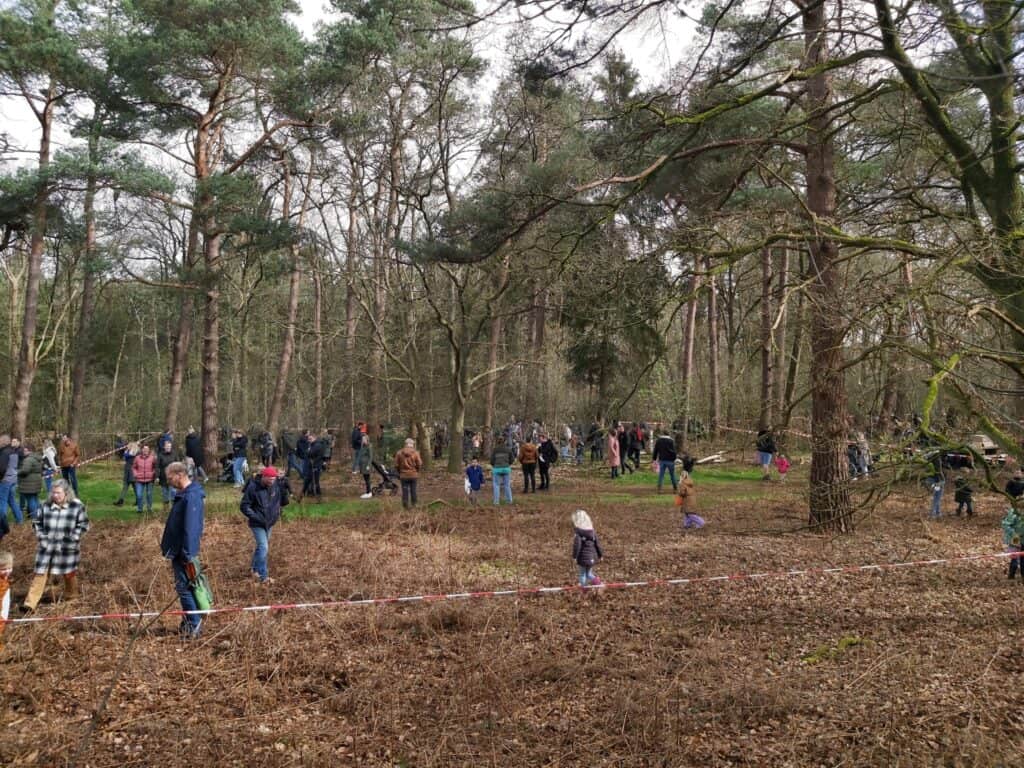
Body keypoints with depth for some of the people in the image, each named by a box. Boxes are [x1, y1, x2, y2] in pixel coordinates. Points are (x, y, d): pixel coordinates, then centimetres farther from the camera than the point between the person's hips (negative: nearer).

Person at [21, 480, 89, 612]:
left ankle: (71, 597, 36)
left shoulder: (77, 506, -11)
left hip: (67, 547, -2)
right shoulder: (46, 505, -3)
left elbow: (83, 524, -4)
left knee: (69, 573, 14)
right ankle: (30, 603, 3)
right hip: (47, 547, 2)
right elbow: (37, 522, 10)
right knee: (40, 574, 0)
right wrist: (40, 537, -1)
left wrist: (73, 538, -12)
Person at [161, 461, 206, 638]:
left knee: (183, 587, -4)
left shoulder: (191, 497, -22)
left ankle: (194, 624, 4)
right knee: (184, 586, 15)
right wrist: (169, 547, 21)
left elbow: (191, 528, -25)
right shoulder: (183, 494, 11)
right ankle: (190, 621, 25)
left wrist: (188, 555, -25)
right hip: (177, 550, 10)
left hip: (184, 552, -10)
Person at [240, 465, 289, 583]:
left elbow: (283, 502, -3)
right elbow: (244, 506, -14)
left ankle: (255, 569, 38)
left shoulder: (276, 485, -8)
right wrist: (256, 517, -22)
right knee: (263, 547, -11)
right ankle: (263, 576, -3)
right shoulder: (253, 487, -20)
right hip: (257, 524, -5)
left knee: (261, 546, 19)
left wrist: (284, 489, -19)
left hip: (269, 523, 5)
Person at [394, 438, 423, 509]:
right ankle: (413, 503, 20)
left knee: (405, 490, 4)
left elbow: (396, 465, -1)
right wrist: (417, 471, 12)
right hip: (413, 475, 0)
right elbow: (419, 464, -8)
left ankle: (405, 504, 2)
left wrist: (399, 472, 16)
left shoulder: (399, 453, -3)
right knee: (413, 490, 11)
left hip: (404, 475, 0)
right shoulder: (415, 453, -8)